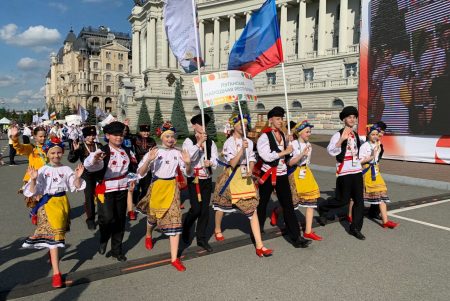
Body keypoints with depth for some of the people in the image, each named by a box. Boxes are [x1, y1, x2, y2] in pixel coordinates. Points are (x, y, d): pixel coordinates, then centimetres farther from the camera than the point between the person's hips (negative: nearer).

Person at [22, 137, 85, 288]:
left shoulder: (66, 169, 0)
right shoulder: (42, 170, -5)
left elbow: (76, 187, -1)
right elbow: (33, 191, -9)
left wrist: (77, 176, -18)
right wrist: (33, 179, -25)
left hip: (62, 202, 2)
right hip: (47, 204, -2)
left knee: (56, 233, 13)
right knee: (52, 235, -4)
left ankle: (52, 255, 44)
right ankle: (56, 273, 0)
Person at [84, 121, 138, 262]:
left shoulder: (127, 151, 5)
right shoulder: (102, 151, -12)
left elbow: (134, 166, 24)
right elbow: (88, 165, -34)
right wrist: (94, 159, -54)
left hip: (122, 190, 5)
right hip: (105, 190, -5)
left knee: (120, 220, 11)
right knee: (107, 218, -16)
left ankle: (116, 249, 27)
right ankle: (103, 240, 17)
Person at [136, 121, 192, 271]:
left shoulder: (177, 153, -3)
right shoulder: (153, 152, -9)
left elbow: (188, 172, 2)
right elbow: (140, 173, -15)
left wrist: (188, 163, -20)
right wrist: (148, 160, -32)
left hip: (172, 187, 1)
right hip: (157, 187, -1)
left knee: (174, 221, -6)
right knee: (153, 215, 21)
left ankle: (174, 258, 0)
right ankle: (148, 235, 57)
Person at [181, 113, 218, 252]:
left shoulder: (210, 142, 5)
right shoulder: (189, 141, -4)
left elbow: (215, 159, -1)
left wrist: (211, 163, -23)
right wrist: (199, 143, -22)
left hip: (207, 180, 4)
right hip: (194, 179, -3)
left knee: (205, 210, 6)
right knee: (196, 209, -8)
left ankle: (201, 238, 19)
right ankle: (186, 228, 24)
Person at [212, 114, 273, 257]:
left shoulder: (249, 142, 3)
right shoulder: (229, 143, -11)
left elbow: (252, 159, 7)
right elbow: (232, 163, -20)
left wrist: (250, 170, -13)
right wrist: (242, 149, -30)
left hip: (245, 177, 3)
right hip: (231, 177, -3)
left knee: (252, 209, -5)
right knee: (222, 206, 17)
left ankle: (259, 245, -5)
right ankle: (218, 230, 47)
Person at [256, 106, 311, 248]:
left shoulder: (282, 135, 9)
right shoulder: (264, 137, -12)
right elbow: (266, 156, -23)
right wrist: (285, 152, -16)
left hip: (282, 174, 5)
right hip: (268, 174, -5)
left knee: (288, 205, 2)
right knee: (262, 203, 12)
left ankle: (295, 237, 4)